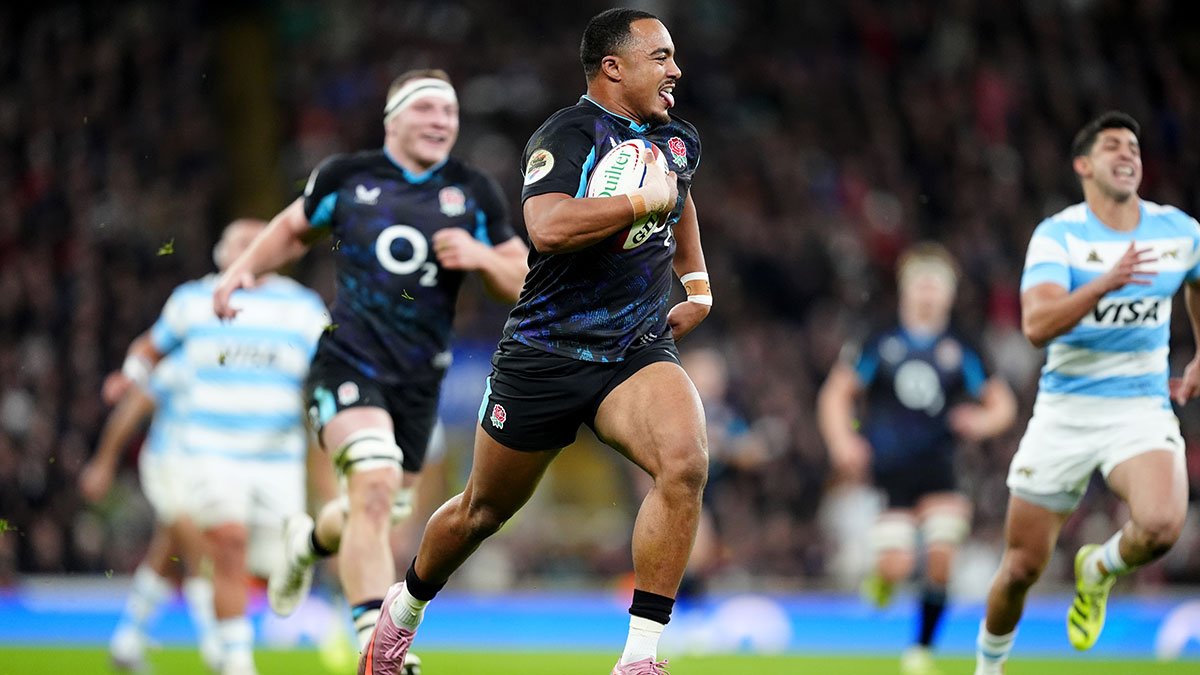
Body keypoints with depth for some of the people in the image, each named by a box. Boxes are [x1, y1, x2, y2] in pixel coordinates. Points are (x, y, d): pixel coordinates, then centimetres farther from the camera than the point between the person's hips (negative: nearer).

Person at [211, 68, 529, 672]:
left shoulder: (475, 195, 6)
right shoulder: (346, 176, 2)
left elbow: (522, 283, 9)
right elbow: (295, 227, 21)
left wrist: (481, 256, -11)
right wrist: (243, 270, 6)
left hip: (418, 378, 4)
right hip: (348, 360, -4)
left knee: (379, 510, 14)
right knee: (374, 486, -25)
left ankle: (312, 539, 53)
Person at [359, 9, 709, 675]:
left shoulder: (678, 139, 9)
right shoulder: (567, 134, -14)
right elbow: (548, 228, -32)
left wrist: (698, 285, 27)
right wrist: (643, 200, -26)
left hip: (638, 349, 4)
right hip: (544, 353, -4)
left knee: (685, 463, -27)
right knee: (485, 509, 13)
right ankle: (405, 606, 44)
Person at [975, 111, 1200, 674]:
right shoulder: (1058, 234, -7)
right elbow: (1036, 326, -23)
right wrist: (1105, 283, -35)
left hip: (1143, 410, 1)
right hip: (1064, 411, -1)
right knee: (1021, 569, 1)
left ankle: (1098, 571, 6)